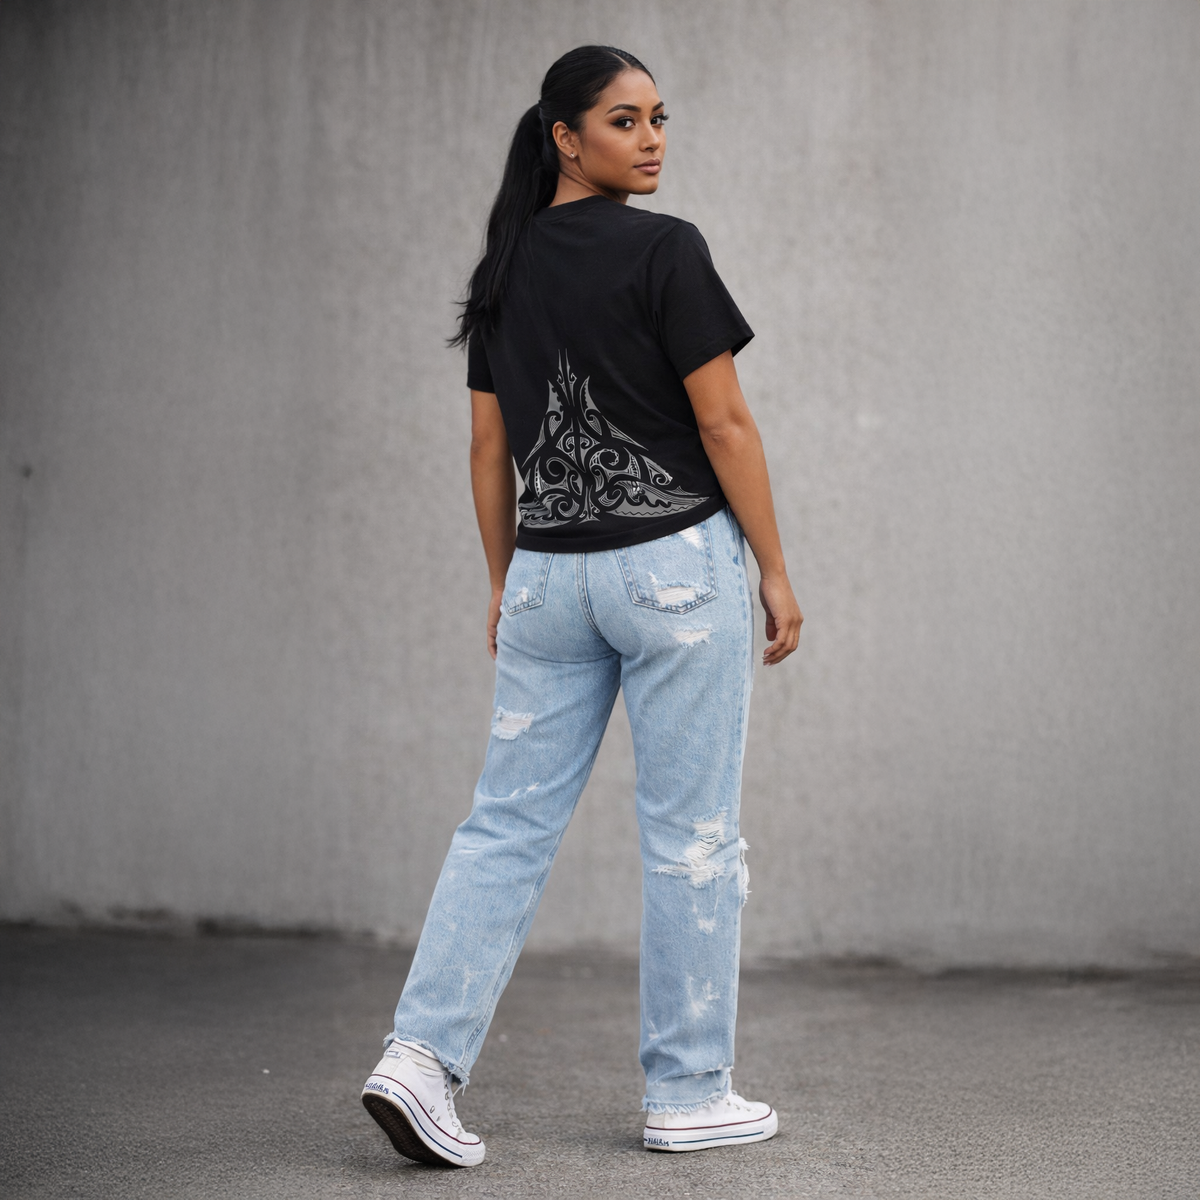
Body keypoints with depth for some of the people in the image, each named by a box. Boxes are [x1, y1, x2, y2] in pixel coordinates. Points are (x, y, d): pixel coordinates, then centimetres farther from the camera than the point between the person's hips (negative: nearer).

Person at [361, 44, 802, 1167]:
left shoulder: (504, 267, 9)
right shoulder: (664, 250, -10)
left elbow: (489, 444, 11)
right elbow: (724, 423, -11)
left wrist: (503, 582, 18)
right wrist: (775, 570, -4)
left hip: (548, 572, 6)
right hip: (677, 565, -6)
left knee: (509, 821, 8)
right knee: (691, 832, 4)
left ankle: (421, 1054, -2)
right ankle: (687, 1093, 12)